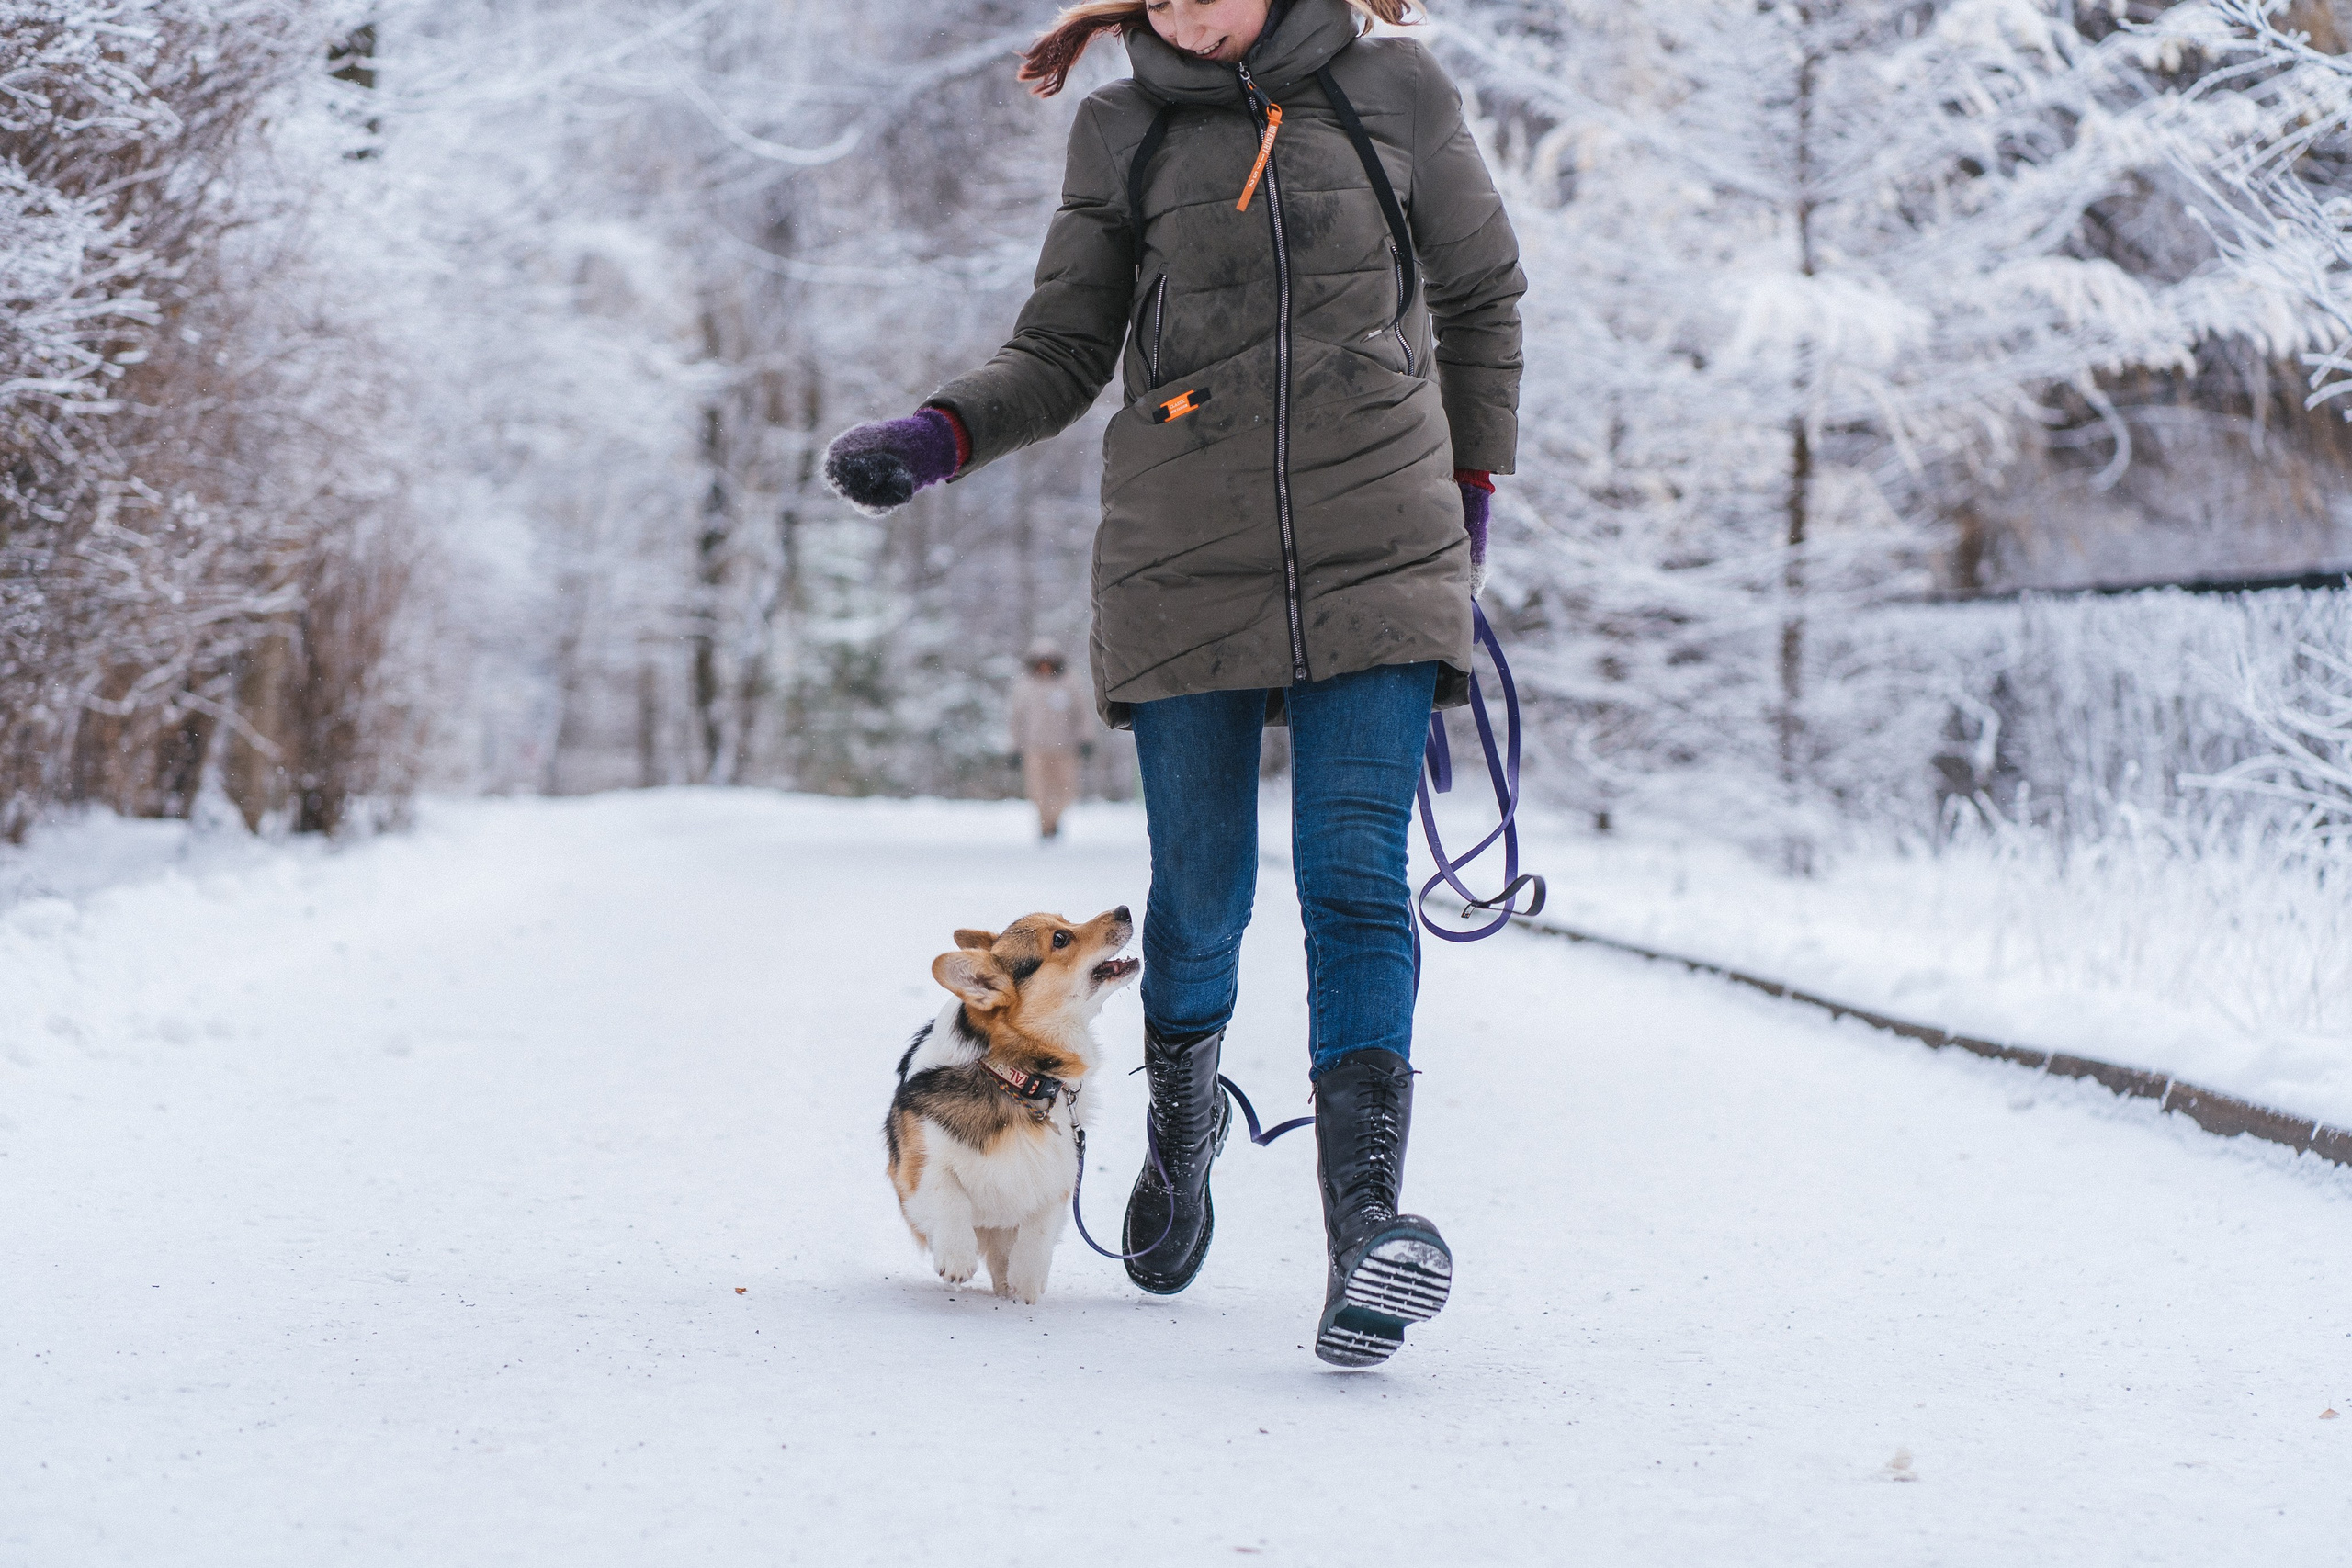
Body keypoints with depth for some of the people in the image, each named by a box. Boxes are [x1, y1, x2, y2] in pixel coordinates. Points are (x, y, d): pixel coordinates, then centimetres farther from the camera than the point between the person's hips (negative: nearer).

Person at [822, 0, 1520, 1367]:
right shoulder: (1125, 134, 5)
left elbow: (1482, 296, 16)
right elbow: (1061, 357, 8)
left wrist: (1472, 490, 17)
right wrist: (938, 437, -10)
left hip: (1379, 560, -1)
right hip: (1187, 573, 1)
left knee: (1356, 879, -13)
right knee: (1200, 894, 6)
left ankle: (1366, 1215, -20)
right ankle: (1184, 1119, 35)